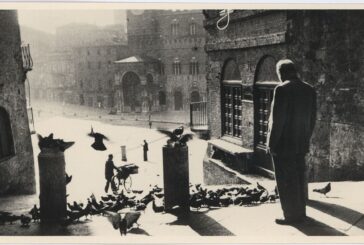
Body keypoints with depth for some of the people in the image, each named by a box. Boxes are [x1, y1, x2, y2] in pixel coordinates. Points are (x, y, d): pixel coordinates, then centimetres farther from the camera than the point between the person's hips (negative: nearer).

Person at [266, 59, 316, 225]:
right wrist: (306, 138, 17)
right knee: (299, 179, 17)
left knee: (286, 181, 4)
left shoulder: (282, 89, -17)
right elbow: (312, 118, 8)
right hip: (301, 144, 8)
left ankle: (292, 215, 12)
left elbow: (277, 119, -18)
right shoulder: (309, 90, 5)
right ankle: (301, 212, 29)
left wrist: (271, 143, -10)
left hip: (283, 145, -7)